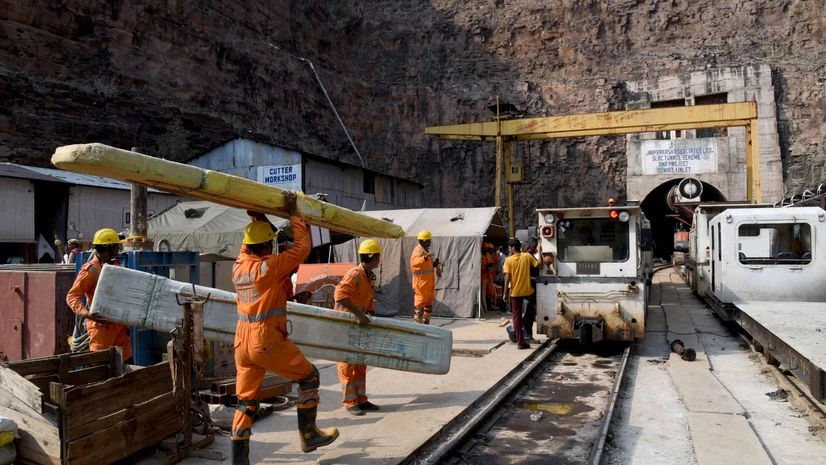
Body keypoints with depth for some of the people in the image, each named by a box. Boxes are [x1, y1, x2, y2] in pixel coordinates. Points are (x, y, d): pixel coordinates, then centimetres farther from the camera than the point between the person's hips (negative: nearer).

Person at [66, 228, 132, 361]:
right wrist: (86, 313, -29)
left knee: (127, 360, 8)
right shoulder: (90, 270, -10)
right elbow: (72, 296, -14)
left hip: (118, 322, 7)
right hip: (101, 324, -7)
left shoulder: (115, 265, 13)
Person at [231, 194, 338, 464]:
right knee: (309, 377, 12)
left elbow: (248, 245, 26)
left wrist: (257, 218, 25)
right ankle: (308, 435, 20)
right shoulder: (269, 267, -15)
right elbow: (302, 246, -9)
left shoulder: (239, 266, 5)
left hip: (242, 341, 7)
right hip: (267, 341, -7)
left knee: (246, 401, 12)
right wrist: (292, 212, -3)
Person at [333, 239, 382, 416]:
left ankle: (361, 399, 22)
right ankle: (350, 402, 9)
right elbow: (339, 295, -35)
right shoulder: (355, 274, -22)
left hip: (359, 325, 9)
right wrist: (358, 314, -36)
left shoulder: (370, 277, 7)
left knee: (360, 363, 13)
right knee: (347, 364, 1)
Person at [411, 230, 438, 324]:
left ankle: (425, 323, 25)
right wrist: (425, 258, -48)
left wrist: (434, 264, 8)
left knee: (428, 305, 16)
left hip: (428, 283, 10)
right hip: (421, 282, -10)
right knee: (420, 304, -4)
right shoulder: (418, 250, -14)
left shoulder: (425, 250, 16)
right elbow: (414, 262, -33)